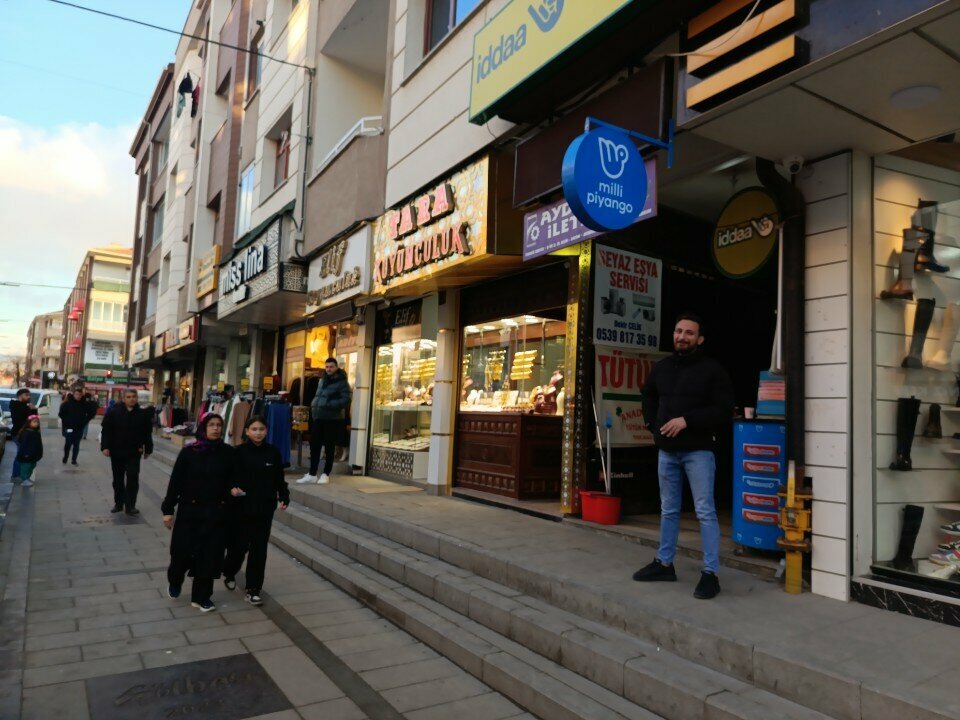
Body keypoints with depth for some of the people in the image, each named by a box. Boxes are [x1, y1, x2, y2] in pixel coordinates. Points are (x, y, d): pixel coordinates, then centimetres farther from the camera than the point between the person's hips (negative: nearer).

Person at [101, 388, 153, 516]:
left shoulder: (143, 414, 0)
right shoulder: (113, 413, -4)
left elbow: (147, 433, 5)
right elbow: (106, 431, -4)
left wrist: (148, 449, 6)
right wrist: (105, 447, -12)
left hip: (134, 453, 0)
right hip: (117, 452, 0)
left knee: (133, 479, -5)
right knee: (118, 480, 13)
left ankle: (130, 506, -1)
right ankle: (118, 503, 26)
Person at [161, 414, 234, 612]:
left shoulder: (228, 453, -2)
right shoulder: (189, 452, -7)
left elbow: (232, 480, 10)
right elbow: (175, 481, -3)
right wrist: (168, 509, -3)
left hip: (216, 513, 1)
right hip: (189, 510, -1)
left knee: (210, 555, 4)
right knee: (183, 551, 6)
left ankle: (202, 596, 21)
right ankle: (174, 581, 39)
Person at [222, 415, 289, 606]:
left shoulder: (273, 453, 1)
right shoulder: (239, 452, -5)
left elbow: (279, 479, 6)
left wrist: (284, 497, -5)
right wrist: (231, 489, -22)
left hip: (264, 509, 2)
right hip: (241, 508, -2)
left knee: (259, 549, 3)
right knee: (239, 546, 6)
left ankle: (253, 590, 14)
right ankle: (229, 573, 39)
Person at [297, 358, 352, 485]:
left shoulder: (342, 382, -7)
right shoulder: (322, 380, 16)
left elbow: (346, 400, -17)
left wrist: (328, 405, -23)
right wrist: (314, 405, 8)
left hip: (332, 419, -7)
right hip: (318, 418, 7)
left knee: (329, 447, 2)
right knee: (314, 445, 6)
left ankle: (325, 474, 12)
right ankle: (312, 474, 13)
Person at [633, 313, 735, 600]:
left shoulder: (712, 369, -6)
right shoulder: (662, 367, 11)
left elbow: (724, 410, -12)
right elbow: (648, 395, 28)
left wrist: (686, 420, -20)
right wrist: (653, 424, 12)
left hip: (698, 450, -6)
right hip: (667, 451, 6)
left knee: (705, 512, -3)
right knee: (668, 510, 15)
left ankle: (710, 573, 4)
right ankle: (664, 563, 26)